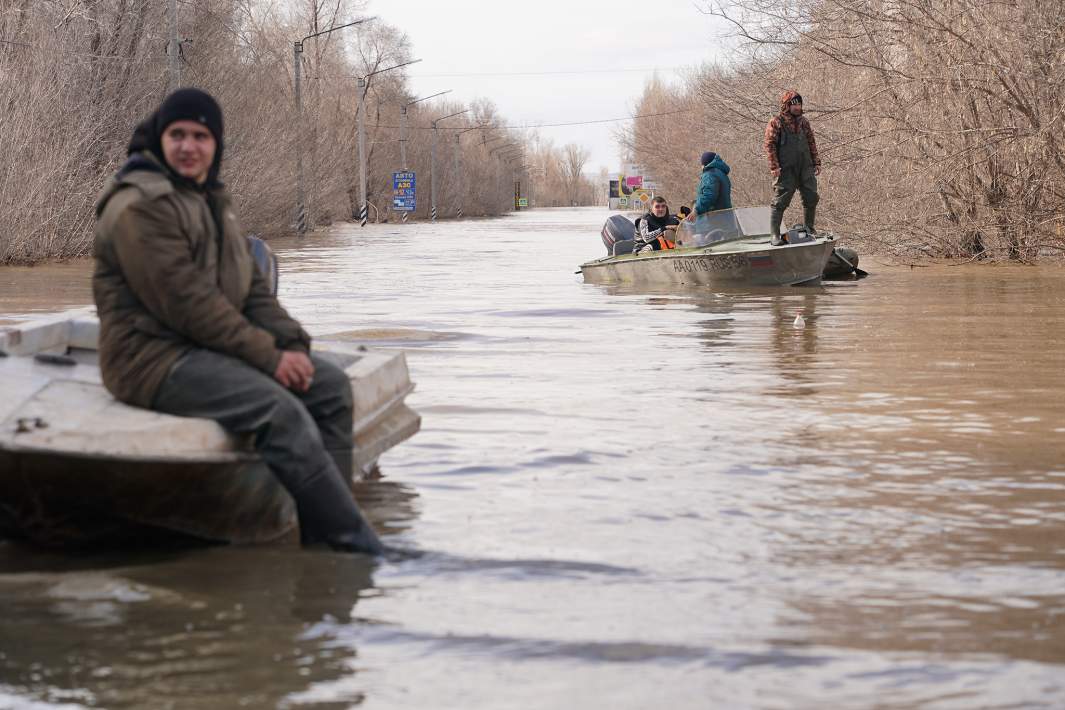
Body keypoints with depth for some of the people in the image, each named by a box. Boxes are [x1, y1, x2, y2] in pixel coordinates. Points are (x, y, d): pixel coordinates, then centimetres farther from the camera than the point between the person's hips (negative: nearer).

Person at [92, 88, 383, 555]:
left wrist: (291, 343, -1)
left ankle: (323, 536, -5)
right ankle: (360, 548, -23)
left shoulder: (210, 200, 18)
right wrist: (267, 355, -19)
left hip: (207, 351, 10)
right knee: (280, 411, -28)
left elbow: (249, 285, 17)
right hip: (154, 358, -10)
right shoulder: (140, 206, -14)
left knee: (330, 385, -2)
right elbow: (184, 301, -21)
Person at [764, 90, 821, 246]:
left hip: (805, 168, 6)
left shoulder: (803, 122, 14)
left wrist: (816, 162, 14)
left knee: (811, 198, 6)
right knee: (780, 202, -6)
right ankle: (775, 235, -4)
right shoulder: (776, 123, -4)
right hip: (786, 169, -6)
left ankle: (809, 229, 23)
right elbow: (770, 144, -7)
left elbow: (812, 143, 20)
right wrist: (774, 166, -15)